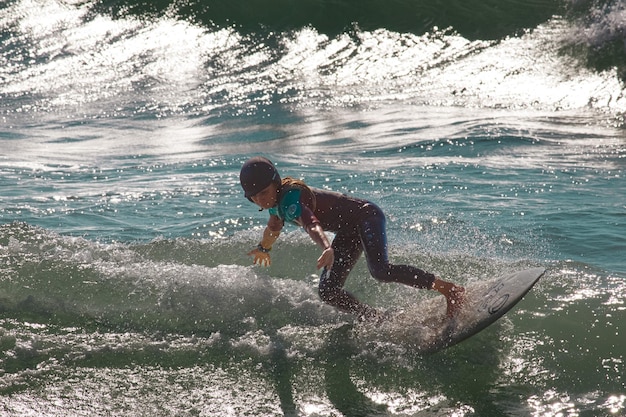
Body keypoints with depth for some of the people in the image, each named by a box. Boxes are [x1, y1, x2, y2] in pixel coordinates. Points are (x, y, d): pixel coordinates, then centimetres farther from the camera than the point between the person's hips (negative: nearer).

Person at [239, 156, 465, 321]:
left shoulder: (291, 200, -27)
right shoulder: (276, 200, 1)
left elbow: (312, 224, -49)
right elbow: (273, 229, 25)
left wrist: (327, 249, -67)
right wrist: (263, 248, 44)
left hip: (366, 216, -9)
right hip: (349, 233, 10)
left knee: (380, 270, -34)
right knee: (328, 292, -3)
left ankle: (450, 289, -26)